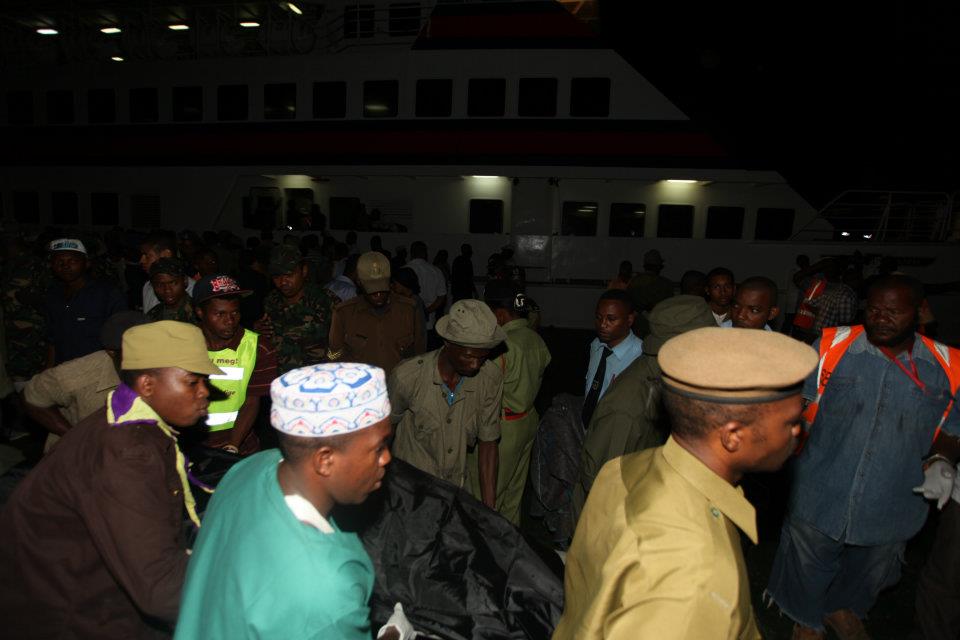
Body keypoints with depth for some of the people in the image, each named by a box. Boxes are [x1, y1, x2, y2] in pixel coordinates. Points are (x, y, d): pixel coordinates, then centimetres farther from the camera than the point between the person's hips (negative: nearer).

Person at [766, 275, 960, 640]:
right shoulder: (831, 347, -13)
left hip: (892, 504, 3)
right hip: (819, 496, -2)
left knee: (870, 572, 29)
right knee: (807, 568, 19)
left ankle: (843, 609, 60)